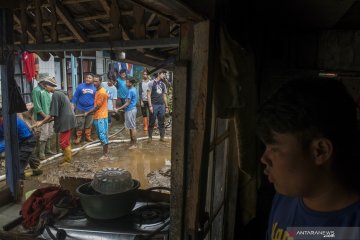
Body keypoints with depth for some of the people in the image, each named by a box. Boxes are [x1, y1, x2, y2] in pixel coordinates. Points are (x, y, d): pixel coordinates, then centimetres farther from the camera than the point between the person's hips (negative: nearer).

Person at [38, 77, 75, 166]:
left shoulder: (55, 94, -14)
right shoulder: (60, 93, 16)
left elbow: (53, 113, -15)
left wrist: (42, 122, -7)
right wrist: (52, 119, 21)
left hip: (65, 121, -10)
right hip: (68, 120, 10)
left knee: (63, 142, -1)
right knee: (66, 141, 16)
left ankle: (68, 161, 8)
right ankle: (67, 158, 25)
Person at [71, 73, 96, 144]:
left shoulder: (95, 88, -1)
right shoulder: (80, 86, -4)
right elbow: (75, 96, -1)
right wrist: (73, 105, -5)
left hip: (90, 109, 1)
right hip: (80, 109, -1)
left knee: (89, 124, 12)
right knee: (79, 124, 4)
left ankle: (88, 136, 25)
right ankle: (78, 137, 14)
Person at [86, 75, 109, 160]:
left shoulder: (102, 92, -16)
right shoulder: (97, 91, 15)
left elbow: (97, 106, -15)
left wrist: (88, 113, -6)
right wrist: (91, 113, 15)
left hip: (101, 117, -10)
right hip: (97, 117, 10)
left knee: (103, 135, -6)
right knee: (100, 135, 15)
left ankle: (106, 155, 1)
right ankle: (106, 150, 26)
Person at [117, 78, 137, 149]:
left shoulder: (130, 91, -19)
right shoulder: (133, 89, 11)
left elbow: (127, 103, -20)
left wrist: (118, 109, -18)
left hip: (130, 110, -10)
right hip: (131, 109, 10)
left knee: (132, 127, -4)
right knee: (131, 127, 16)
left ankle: (134, 144, 2)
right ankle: (132, 141, 26)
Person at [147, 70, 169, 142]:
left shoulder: (163, 85, 15)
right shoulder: (151, 83, 1)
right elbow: (149, 95, -4)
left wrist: (166, 106, 13)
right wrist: (150, 106, -11)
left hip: (162, 105, 4)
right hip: (154, 105, -4)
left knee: (162, 122, 7)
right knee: (152, 122, 2)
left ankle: (162, 137, 15)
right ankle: (150, 137, 12)